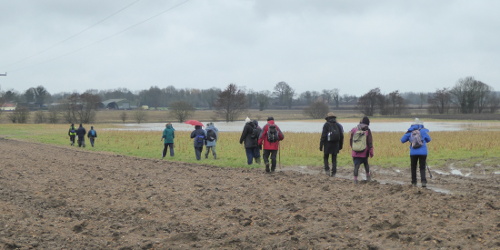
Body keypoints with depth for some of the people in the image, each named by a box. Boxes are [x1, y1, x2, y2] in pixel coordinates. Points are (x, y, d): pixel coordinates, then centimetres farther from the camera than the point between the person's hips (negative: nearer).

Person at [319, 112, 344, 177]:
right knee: (334, 159, 9)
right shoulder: (338, 125, 6)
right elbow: (341, 136, 9)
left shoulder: (326, 125, -6)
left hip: (327, 145, -3)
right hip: (336, 145, 3)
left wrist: (321, 146, -9)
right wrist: (340, 146, 18)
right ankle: (333, 173, 3)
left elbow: (323, 136, -12)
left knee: (326, 158, 14)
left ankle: (327, 169, -3)